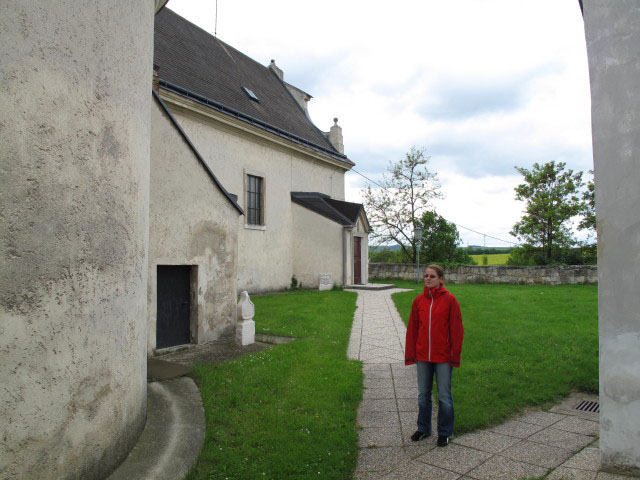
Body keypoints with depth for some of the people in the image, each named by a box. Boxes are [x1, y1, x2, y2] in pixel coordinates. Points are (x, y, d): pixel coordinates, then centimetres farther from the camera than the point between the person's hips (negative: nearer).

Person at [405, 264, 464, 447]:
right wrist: (410, 354, 4)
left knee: (444, 396, 8)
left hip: (443, 357, -4)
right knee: (423, 395, 15)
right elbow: (412, 329, 6)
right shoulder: (419, 300, 2)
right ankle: (423, 429, 32)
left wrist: (455, 355, -8)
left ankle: (445, 432, 25)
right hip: (422, 357, 4)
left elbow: (456, 329, -6)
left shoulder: (449, 300, -8)